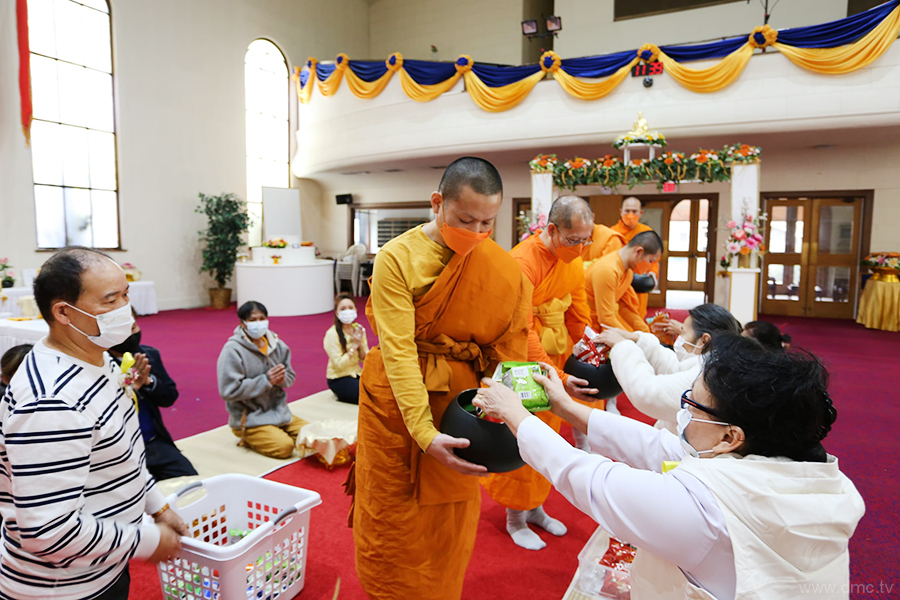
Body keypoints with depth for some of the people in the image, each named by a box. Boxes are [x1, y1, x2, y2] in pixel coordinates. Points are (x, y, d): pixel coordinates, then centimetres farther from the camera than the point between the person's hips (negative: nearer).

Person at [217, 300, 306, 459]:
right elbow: (229, 391, -20)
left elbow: (291, 376, 10)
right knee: (285, 446, -22)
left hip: (279, 411, 6)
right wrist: (266, 380, -23)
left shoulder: (277, 345, 0)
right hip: (250, 418, -6)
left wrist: (282, 379, -16)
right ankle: (249, 437, 4)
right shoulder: (232, 350, -16)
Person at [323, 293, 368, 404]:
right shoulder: (332, 334, -14)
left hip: (356, 373, 7)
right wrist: (354, 346, -19)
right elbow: (339, 364, -19)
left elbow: (365, 360, 4)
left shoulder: (358, 329, 3)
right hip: (338, 379, -7)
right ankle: (342, 396, -1)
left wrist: (360, 344, -14)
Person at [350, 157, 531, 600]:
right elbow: (398, 351, -19)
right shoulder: (397, 258, -14)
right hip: (397, 400, -1)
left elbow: (507, 350, -10)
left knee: (450, 519, 16)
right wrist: (425, 433, -27)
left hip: (464, 399, 1)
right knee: (390, 518, 15)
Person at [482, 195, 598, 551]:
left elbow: (578, 320, 9)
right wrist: (556, 378, -30)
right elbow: (521, 333, -27)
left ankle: (535, 507, 36)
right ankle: (515, 517, 25)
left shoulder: (574, 263, 2)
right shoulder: (522, 262, -23)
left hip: (553, 362, 7)